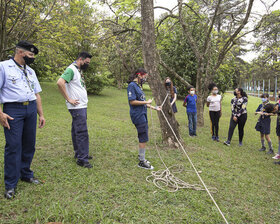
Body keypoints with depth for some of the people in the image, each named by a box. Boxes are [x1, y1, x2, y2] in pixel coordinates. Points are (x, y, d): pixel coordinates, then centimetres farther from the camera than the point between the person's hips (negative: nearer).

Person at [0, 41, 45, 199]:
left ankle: (26, 174, 25)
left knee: (29, 144, 9)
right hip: (13, 110, -6)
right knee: (13, 146, -6)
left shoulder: (30, 71, 18)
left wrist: (41, 114, 15)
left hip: (31, 109, 6)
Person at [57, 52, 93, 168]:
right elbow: (60, 83, -25)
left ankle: (79, 154, 25)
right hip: (77, 107, -9)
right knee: (82, 132, -8)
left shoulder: (79, 71, 18)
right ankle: (82, 159, -3)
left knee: (77, 131, 15)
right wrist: (69, 99, -20)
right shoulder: (71, 69, -12)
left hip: (82, 106, 9)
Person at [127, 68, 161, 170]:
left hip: (142, 114, 10)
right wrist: (146, 102, -14)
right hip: (138, 115, -10)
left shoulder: (139, 86, 17)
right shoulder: (132, 85, -12)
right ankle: (141, 162, 2)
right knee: (144, 138, -7)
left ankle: (141, 156, 29)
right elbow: (132, 101, -20)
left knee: (143, 138, 16)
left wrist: (154, 107, 19)